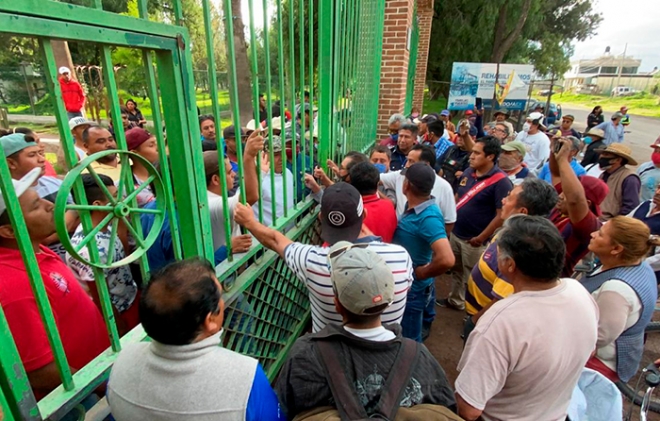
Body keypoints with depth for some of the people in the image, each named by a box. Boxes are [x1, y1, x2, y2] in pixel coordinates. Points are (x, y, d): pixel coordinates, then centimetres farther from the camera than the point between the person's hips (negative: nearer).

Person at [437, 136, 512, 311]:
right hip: (455, 233, 7)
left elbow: (502, 215, -20)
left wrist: (481, 238, -18)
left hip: (474, 240, -7)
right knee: (456, 270, 24)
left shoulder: (500, 181, -20)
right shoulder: (468, 172, 2)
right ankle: (455, 300, 44)